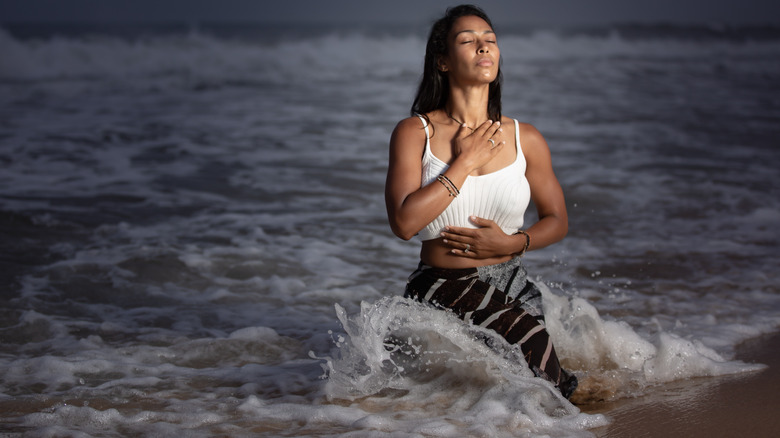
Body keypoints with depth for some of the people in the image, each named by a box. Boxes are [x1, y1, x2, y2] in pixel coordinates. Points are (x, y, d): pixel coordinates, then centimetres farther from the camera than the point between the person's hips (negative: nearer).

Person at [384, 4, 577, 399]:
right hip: (437, 299, -1)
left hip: (509, 293, 2)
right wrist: (465, 162, -16)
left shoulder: (525, 140, -1)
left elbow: (557, 220, 10)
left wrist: (513, 243, -10)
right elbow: (404, 222, -20)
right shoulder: (414, 133, -8)